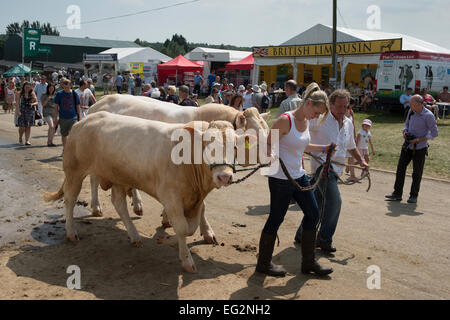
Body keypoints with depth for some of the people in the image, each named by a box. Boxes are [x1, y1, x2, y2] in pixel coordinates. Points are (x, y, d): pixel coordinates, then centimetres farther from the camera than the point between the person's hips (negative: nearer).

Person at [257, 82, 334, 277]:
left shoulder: (305, 121, 7)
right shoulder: (285, 120, -17)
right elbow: (267, 144, -16)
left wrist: (323, 149, 27)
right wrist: (271, 154, -36)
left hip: (299, 176, 9)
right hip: (280, 179, -9)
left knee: (313, 214, 12)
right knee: (276, 219, 2)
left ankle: (308, 262, 25)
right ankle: (264, 263, 19)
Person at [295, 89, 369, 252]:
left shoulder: (348, 124, 16)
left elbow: (351, 147, 29)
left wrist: (361, 160, 18)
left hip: (335, 169, 7)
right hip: (322, 164, -7)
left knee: (318, 204, 9)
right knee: (334, 201, -19)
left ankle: (301, 234, 23)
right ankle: (324, 238, -3)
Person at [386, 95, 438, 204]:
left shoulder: (428, 115, -16)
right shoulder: (411, 111, 2)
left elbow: (434, 133, -13)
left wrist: (418, 140, -19)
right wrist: (404, 132, -5)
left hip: (420, 148, -6)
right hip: (407, 146, 6)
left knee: (417, 173, 4)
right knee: (400, 168, 3)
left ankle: (414, 195, 17)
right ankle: (397, 194, 10)